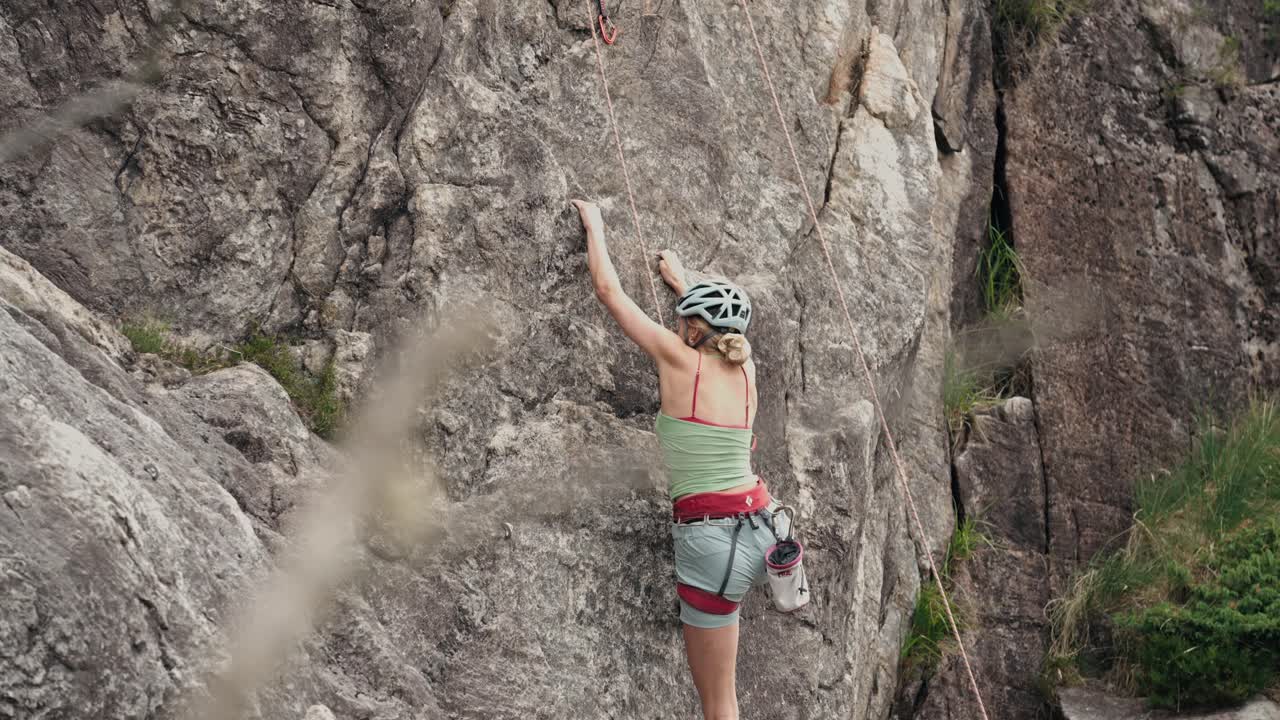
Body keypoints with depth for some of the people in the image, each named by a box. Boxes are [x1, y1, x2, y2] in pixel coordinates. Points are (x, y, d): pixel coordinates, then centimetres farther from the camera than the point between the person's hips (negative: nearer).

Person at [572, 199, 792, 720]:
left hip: (711, 540, -5)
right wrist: (682, 284, 47)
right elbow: (721, 328, 35)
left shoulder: (679, 359, -6)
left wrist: (594, 224, 16)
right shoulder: (745, 371, 8)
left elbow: (608, 289, 3)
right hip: (762, 528, 5)